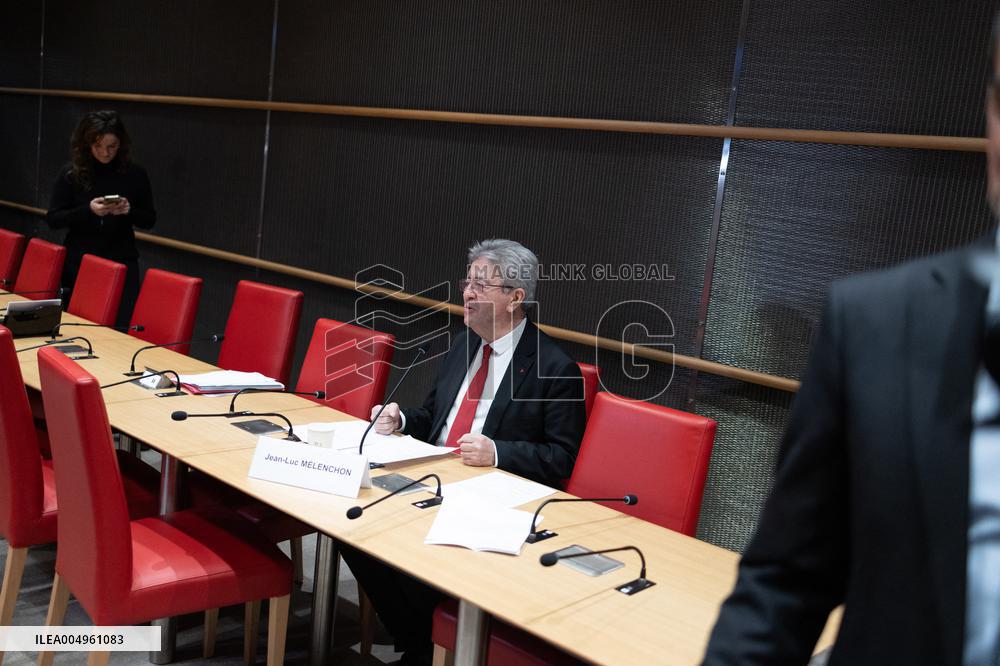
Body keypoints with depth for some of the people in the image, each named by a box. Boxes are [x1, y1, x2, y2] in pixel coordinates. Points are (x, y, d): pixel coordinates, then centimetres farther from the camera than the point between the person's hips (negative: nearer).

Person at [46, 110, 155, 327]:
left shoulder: (135, 174, -1)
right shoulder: (71, 173, -2)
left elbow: (150, 220, 4)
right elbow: (52, 219, -3)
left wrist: (130, 211, -17)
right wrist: (88, 210, -19)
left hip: (122, 263, 0)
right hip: (80, 263, 0)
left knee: (122, 324, -1)